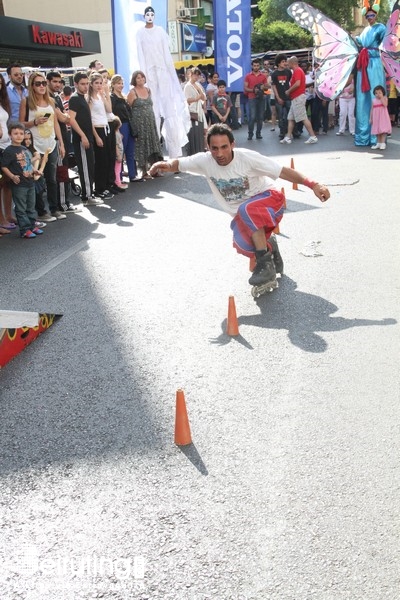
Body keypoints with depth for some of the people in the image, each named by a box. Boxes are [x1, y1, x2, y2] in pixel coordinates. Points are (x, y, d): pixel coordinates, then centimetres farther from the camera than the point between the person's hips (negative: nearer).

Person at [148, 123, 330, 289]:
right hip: (243, 215, 5)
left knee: (247, 210, -37)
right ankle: (268, 246, 15)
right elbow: (178, 163, -10)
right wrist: (167, 164, -35)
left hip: (268, 197, -4)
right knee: (243, 246, -22)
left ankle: (265, 263, -28)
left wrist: (313, 185, -28)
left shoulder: (247, 157, -23)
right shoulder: (205, 161, -13)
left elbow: (283, 171, -21)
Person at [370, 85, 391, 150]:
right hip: (376, 117, 4)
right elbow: (372, 109, 9)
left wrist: (381, 97, -20)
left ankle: (383, 143, -2)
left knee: (383, 129, -6)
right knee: (377, 130, 7)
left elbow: (385, 105, -22)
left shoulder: (384, 98, -3)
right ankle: (378, 143, 16)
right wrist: (370, 118, 6)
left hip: (383, 117, -4)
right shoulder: (374, 100, 7)